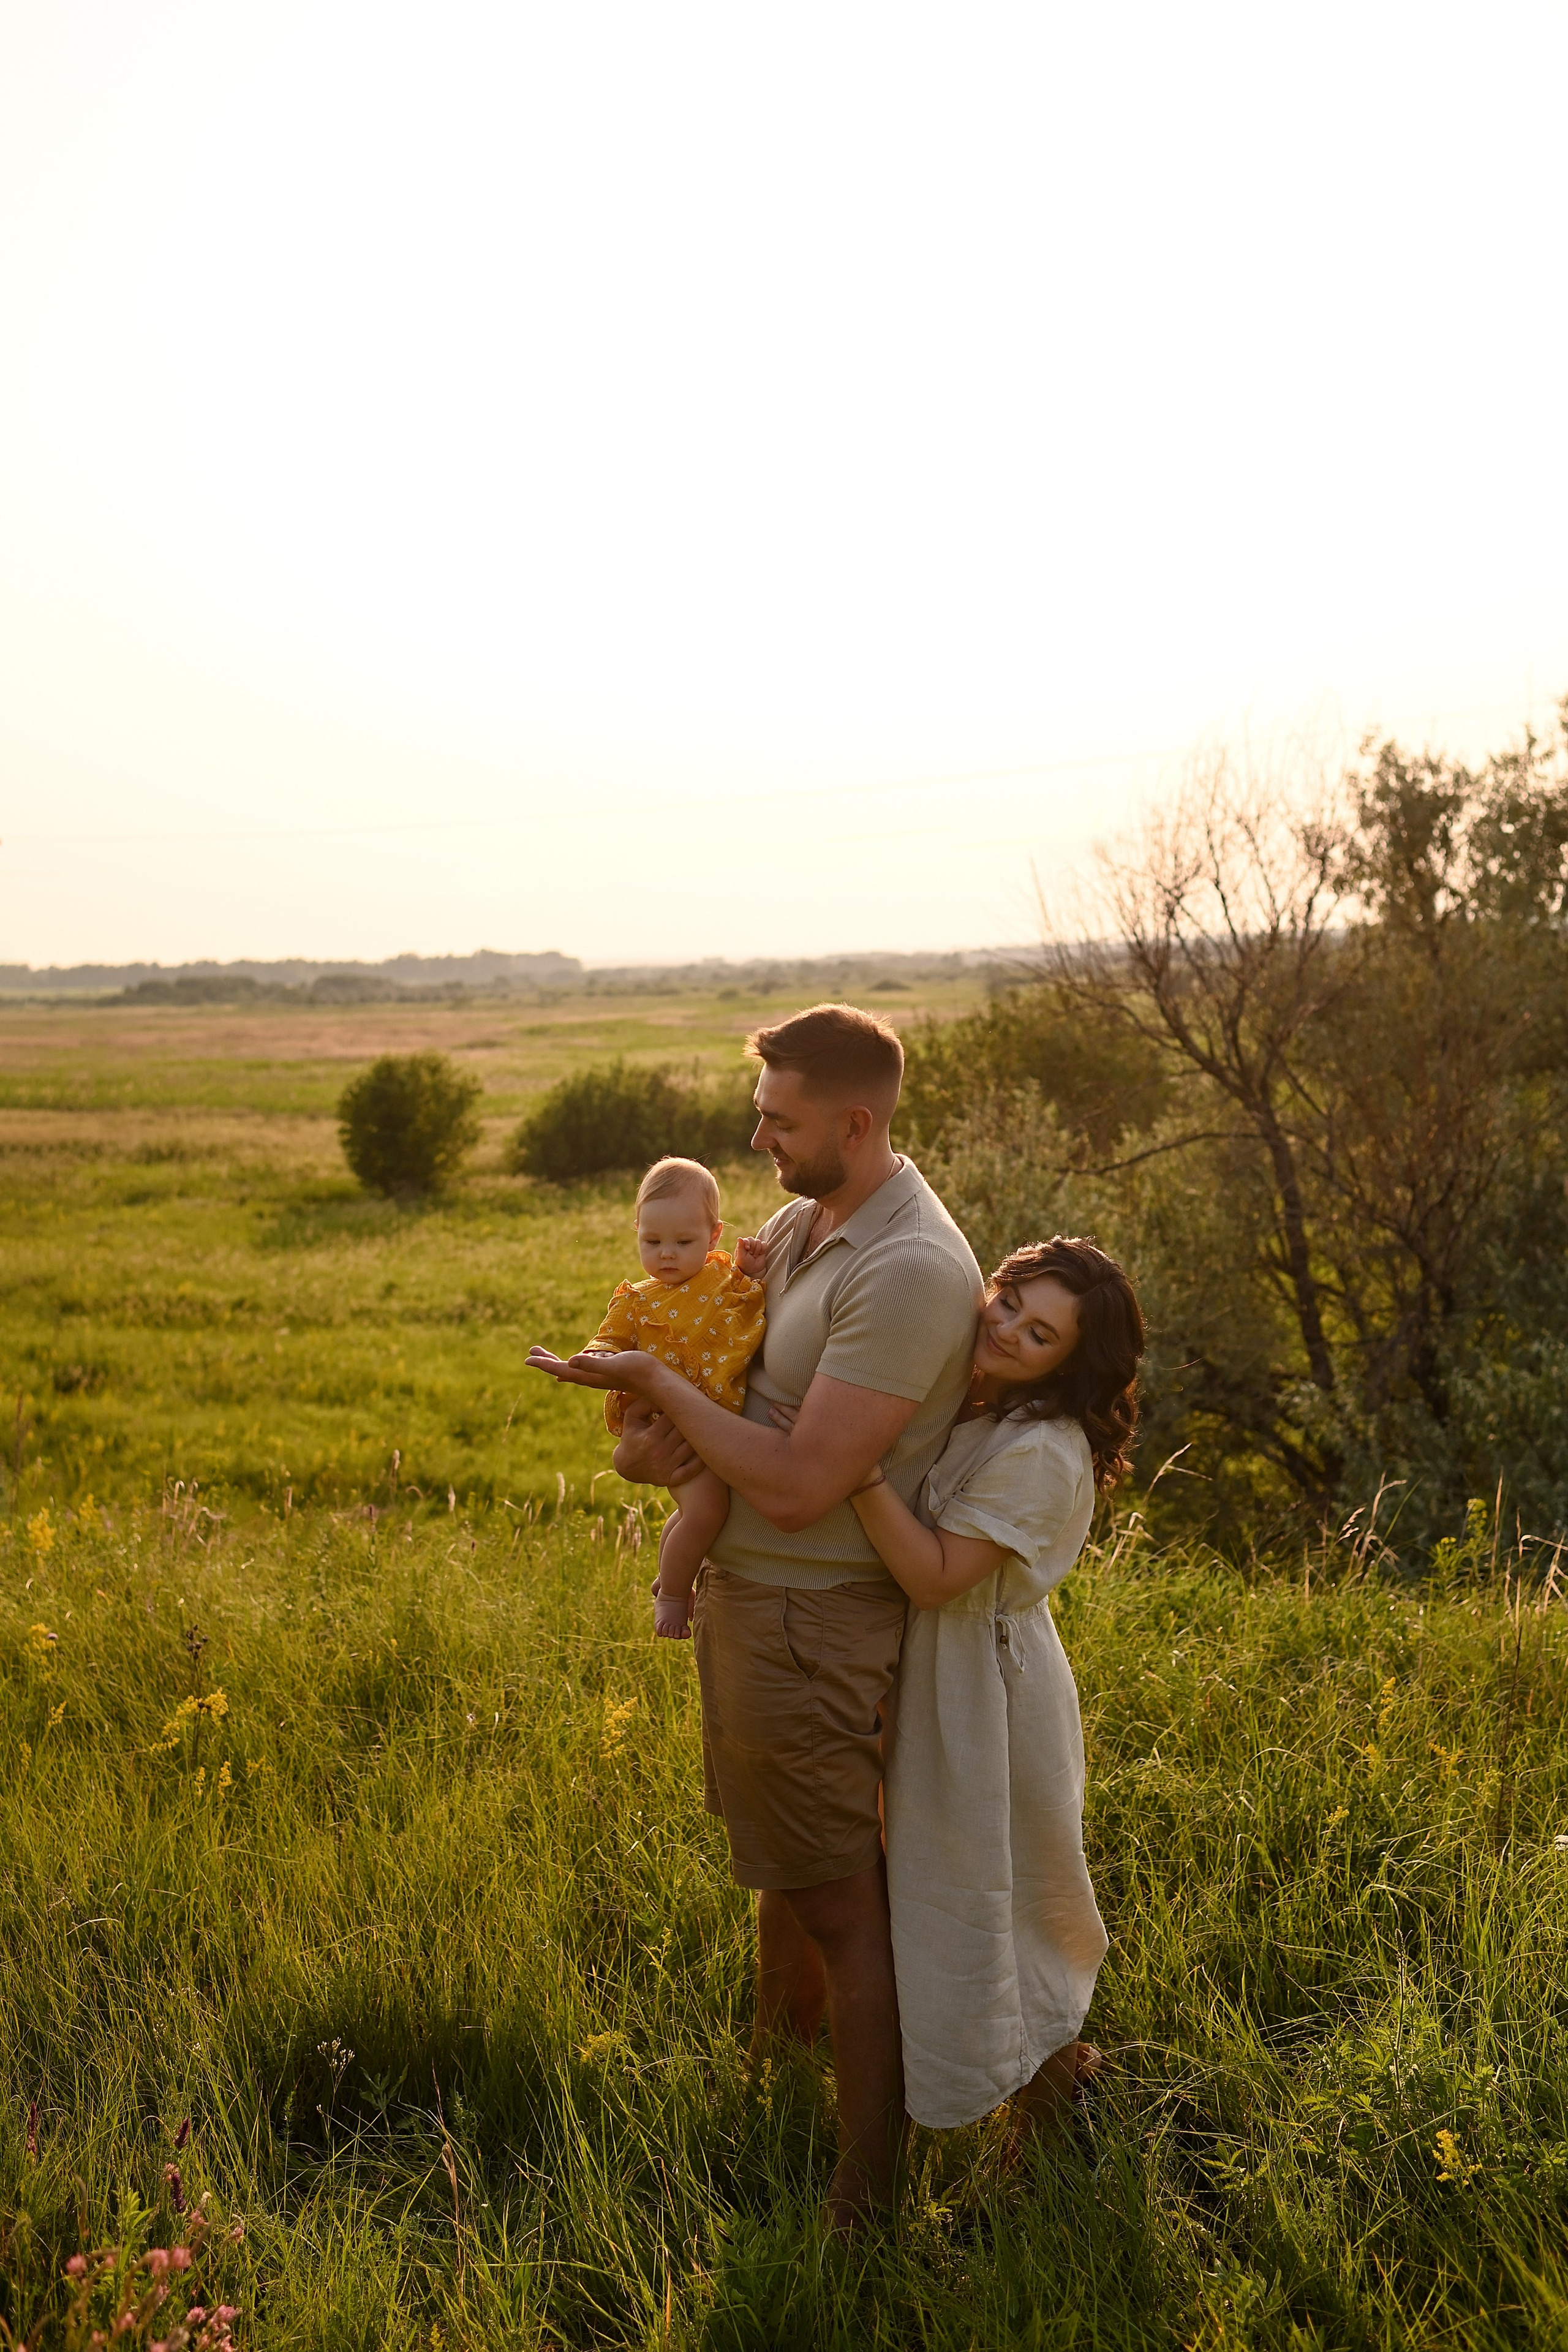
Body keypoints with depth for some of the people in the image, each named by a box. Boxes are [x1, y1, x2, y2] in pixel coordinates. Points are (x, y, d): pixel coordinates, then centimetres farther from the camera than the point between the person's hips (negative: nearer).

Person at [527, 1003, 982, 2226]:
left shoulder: (911, 1272, -26)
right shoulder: (797, 1222, 4)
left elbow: (799, 1485, -28)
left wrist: (658, 1383, -18)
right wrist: (658, 1426, -6)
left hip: (812, 1620, -9)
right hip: (740, 1588, 9)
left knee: (846, 1904, 4)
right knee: (784, 1862, 27)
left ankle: (863, 2205, 18)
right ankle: (776, 2056, 49)